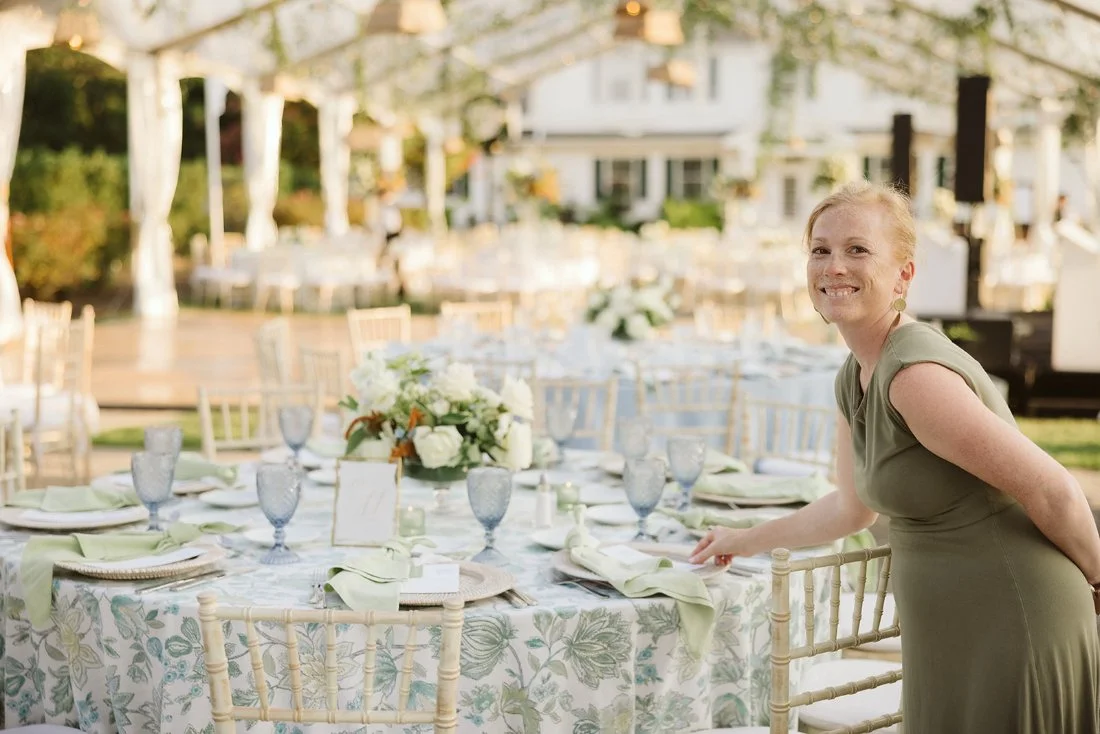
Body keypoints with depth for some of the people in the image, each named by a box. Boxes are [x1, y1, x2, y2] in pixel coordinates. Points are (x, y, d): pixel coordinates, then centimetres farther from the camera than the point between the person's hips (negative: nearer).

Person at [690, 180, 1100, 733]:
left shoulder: (917, 373, -23)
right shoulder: (852, 380, 6)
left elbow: (1052, 491, -21)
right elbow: (853, 507, 22)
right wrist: (748, 541, 29)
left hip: (1010, 633, -9)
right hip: (950, 639, 9)